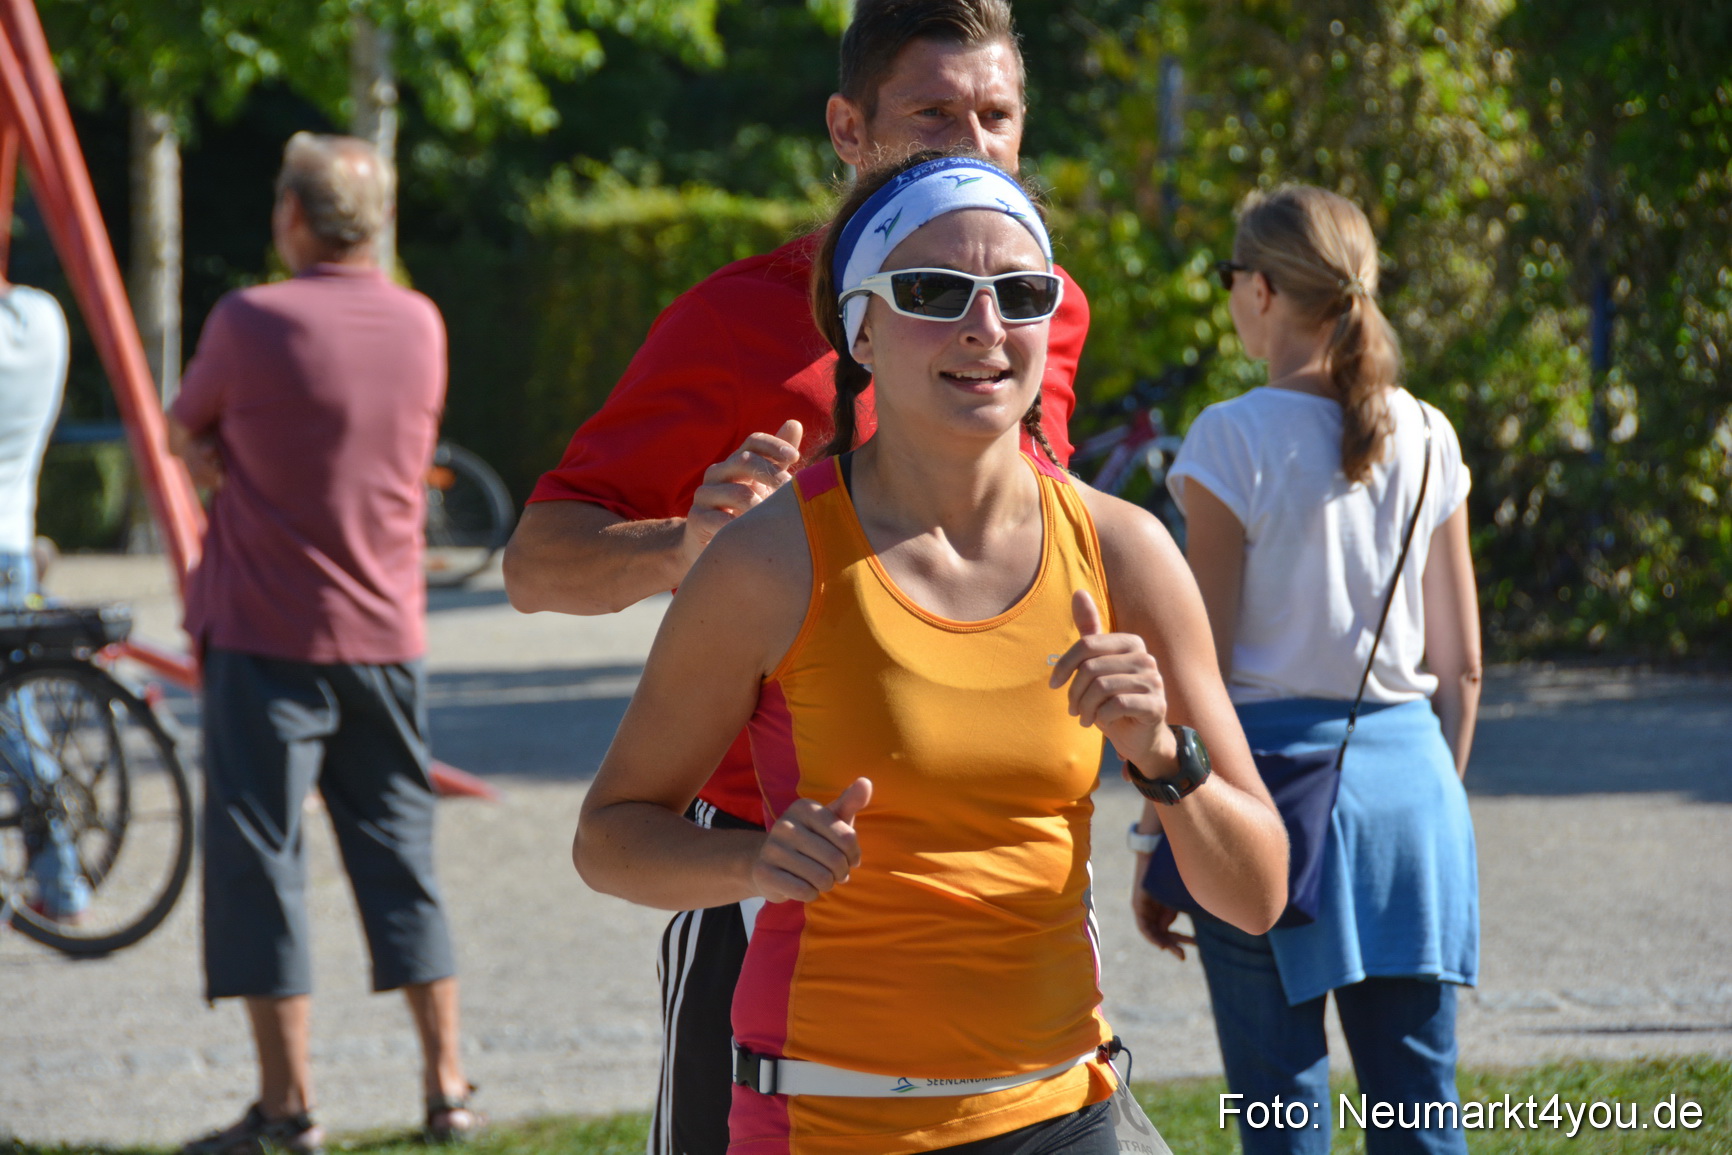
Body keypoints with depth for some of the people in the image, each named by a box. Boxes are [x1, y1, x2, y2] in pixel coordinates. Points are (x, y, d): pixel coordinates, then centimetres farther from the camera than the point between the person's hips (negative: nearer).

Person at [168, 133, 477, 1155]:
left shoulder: (252, 323, -13)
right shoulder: (421, 326, 3)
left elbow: (186, 432, 2)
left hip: (266, 637, -5)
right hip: (387, 635, 5)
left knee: (261, 859, 1)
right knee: (401, 853, 13)